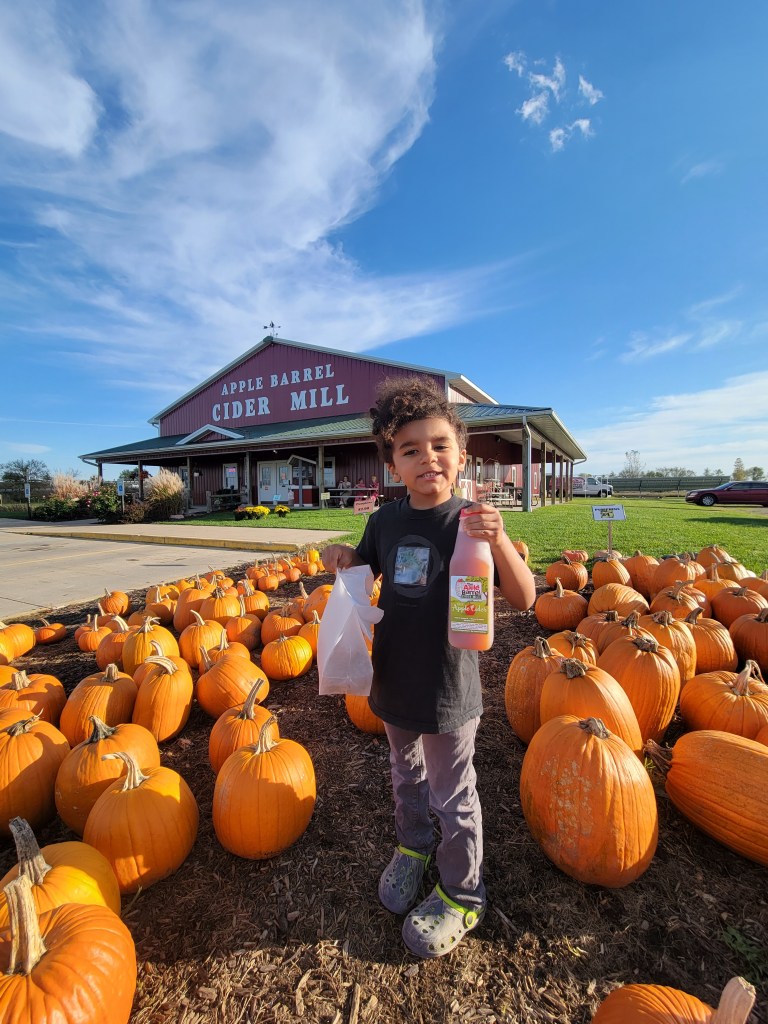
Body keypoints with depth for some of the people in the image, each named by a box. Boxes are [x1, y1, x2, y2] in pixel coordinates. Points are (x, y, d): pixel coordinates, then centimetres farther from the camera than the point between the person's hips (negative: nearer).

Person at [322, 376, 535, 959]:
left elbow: (524, 599, -18)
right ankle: (413, 848, 57)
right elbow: (367, 568, 13)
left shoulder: (472, 523, -16)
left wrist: (499, 542, -35)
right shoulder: (386, 520, -4)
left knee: (452, 796, 17)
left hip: (449, 688, -4)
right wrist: (344, 556, -9)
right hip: (394, 680, 5)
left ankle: (462, 894, 44)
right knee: (407, 777, 28)